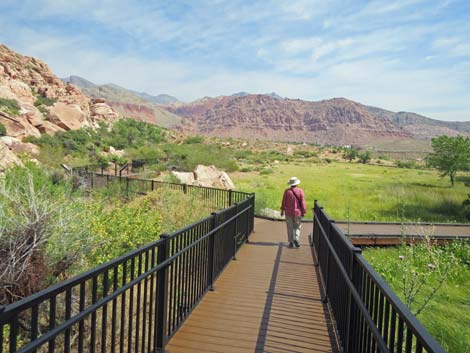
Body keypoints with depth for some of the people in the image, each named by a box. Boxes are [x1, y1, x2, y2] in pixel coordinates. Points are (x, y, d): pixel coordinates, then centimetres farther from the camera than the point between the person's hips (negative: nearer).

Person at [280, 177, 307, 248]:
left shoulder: (287, 191, -6)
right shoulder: (300, 191, -7)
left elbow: (284, 202, -2)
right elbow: (303, 202, -7)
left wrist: (282, 210, 9)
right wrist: (303, 212, 1)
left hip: (288, 212, 0)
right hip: (297, 212, 0)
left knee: (290, 228, 9)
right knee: (297, 227, 12)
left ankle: (291, 242, 11)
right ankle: (296, 239, -7)